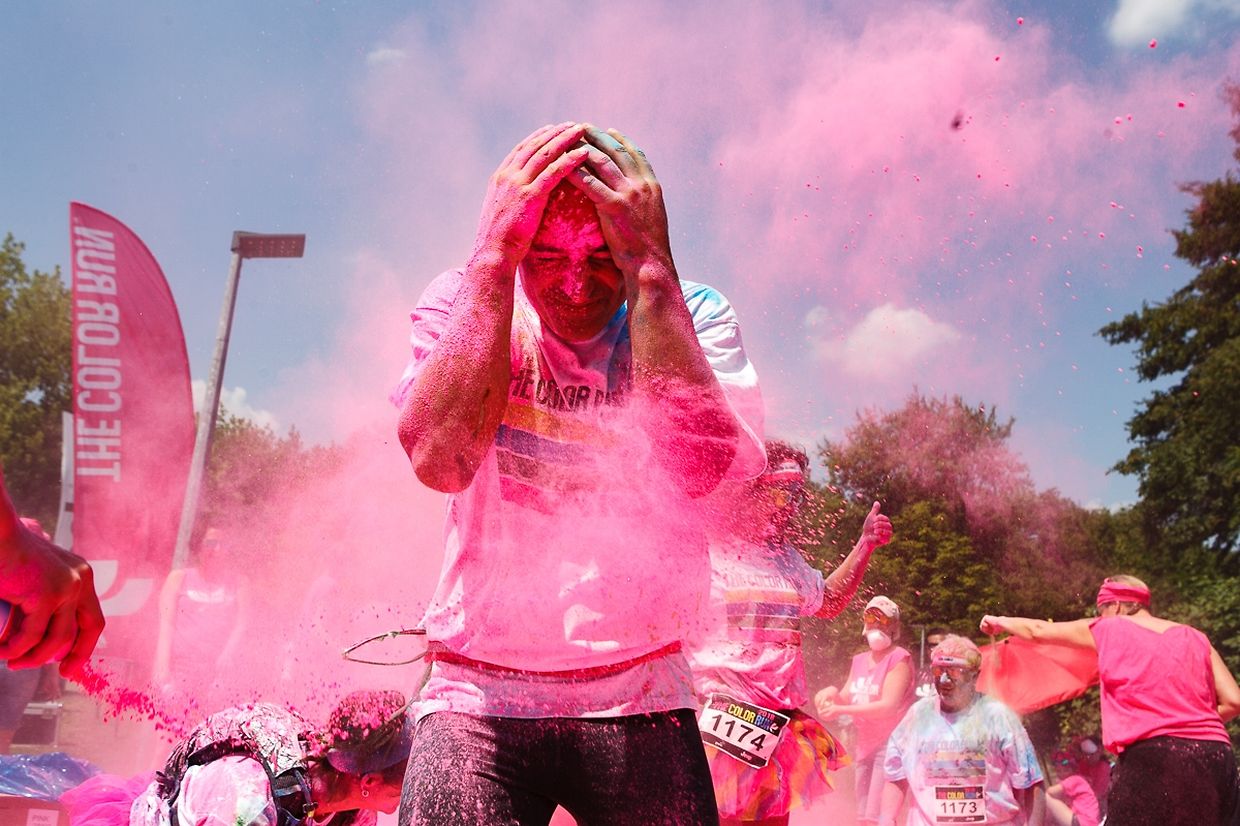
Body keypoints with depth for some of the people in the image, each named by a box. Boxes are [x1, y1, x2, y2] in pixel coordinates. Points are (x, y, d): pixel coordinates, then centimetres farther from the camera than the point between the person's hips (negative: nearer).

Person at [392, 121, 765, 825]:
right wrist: (495, 254, -23)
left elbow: (698, 467, -24)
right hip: (478, 694, 0)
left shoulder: (692, 315, -5)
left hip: (640, 697, 1)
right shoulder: (463, 303, -4)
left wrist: (649, 266, -24)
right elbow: (440, 459, -23)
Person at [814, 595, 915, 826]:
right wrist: (833, 693, -11)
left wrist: (840, 710, -22)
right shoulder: (859, 660, 12)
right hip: (864, 744, 8)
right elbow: (847, 699, 12)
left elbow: (889, 706, -21)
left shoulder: (899, 658, -11)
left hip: (890, 744, -8)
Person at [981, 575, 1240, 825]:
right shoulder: (1195, 638, 18)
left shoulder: (1108, 629, 11)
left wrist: (1000, 622, 42)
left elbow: (1038, 631, 24)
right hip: (1214, 760, 4)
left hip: (1152, 758, -4)